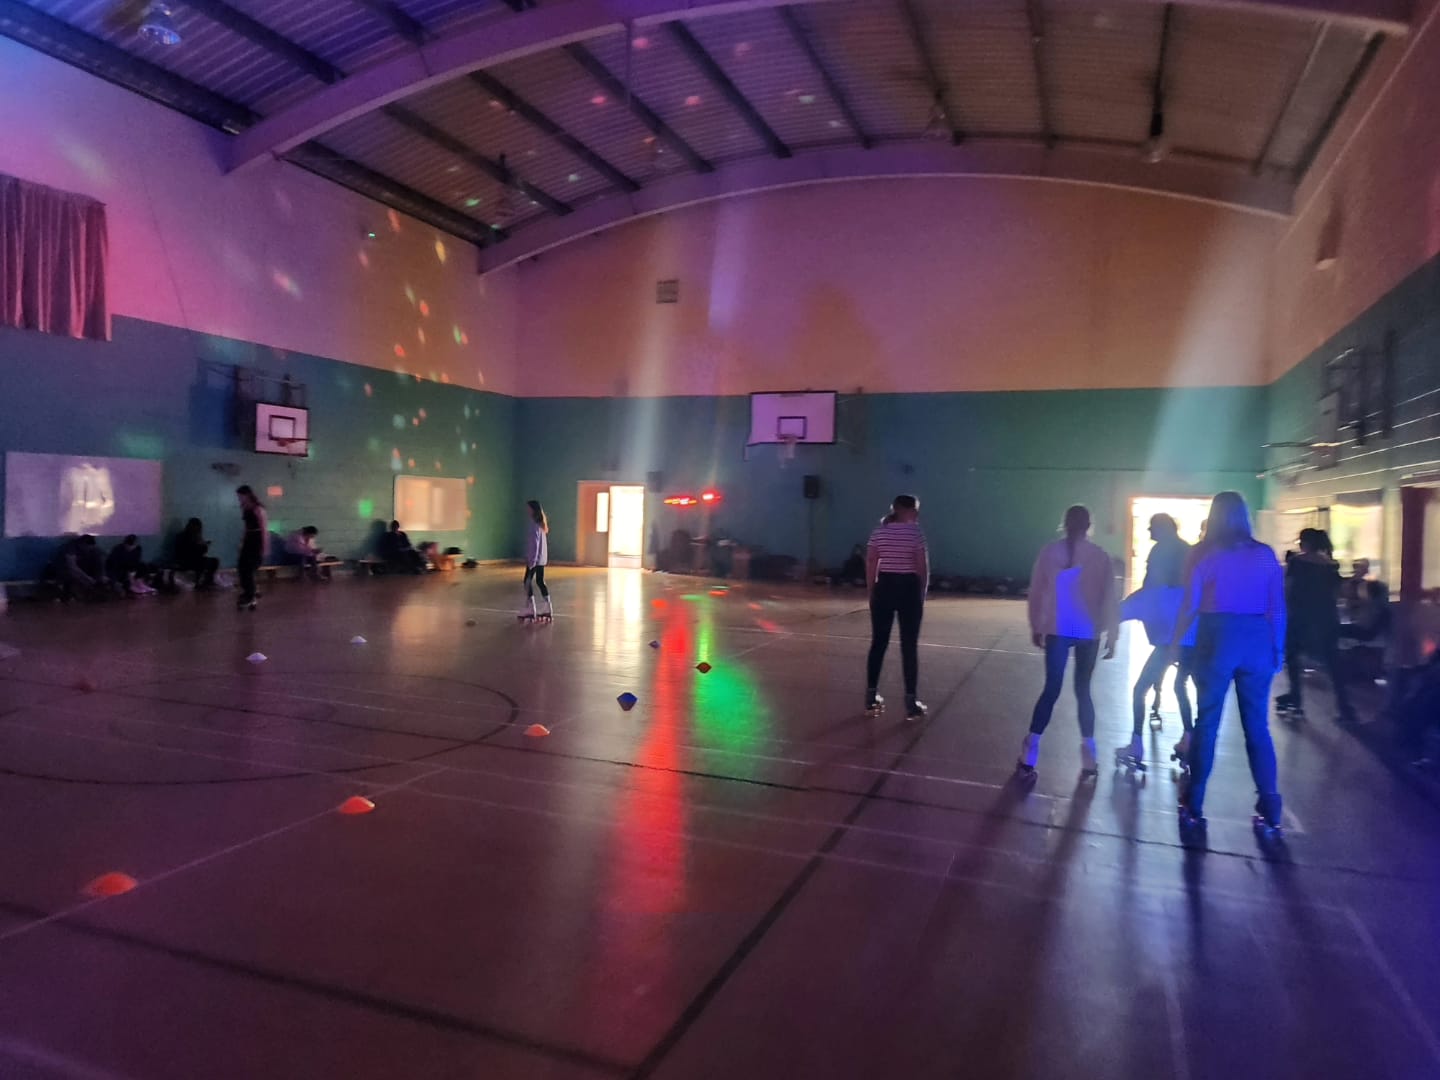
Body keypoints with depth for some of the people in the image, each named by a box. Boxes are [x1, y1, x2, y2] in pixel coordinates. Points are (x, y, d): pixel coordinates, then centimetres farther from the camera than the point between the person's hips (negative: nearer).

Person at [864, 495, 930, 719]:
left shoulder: (879, 532, 5)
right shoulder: (915, 532, -7)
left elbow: (870, 565, 3)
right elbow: (922, 567, -8)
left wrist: (872, 592, 9)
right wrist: (923, 593, 2)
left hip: (884, 587, 4)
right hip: (908, 588, -4)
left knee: (879, 642, 10)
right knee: (909, 646, 1)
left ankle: (871, 696, 16)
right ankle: (911, 702, 4)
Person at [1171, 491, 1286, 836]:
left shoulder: (1206, 553, -1)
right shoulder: (1266, 554, 6)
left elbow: (1190, 606, -4)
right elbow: (1278, 609, 5)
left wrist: (1174, 644, 4)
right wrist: (1278, 648, 12)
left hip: (1218, 637, -2)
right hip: (1257, 640, 2)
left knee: (1207, 722, 8)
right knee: (1258, 726, 10)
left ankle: (1193, 806, 14)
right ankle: (1270, 813, 10)